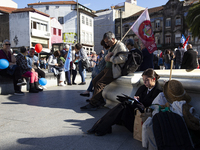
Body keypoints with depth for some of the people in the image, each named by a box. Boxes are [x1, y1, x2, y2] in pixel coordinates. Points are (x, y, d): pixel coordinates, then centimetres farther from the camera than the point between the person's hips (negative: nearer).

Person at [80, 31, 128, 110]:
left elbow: (122, 59, -27)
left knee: (100, 84, -18)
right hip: (108, 68, 11)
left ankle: (93, 104, -11)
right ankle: (100, 101, 5)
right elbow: (106, 58, 21)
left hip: (115, 70, -11)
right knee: (95, 80, 2)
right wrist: (108, 56, -4)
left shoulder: (120, 46, -11)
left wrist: (110, 59, -14)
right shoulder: (112, 46, 21)